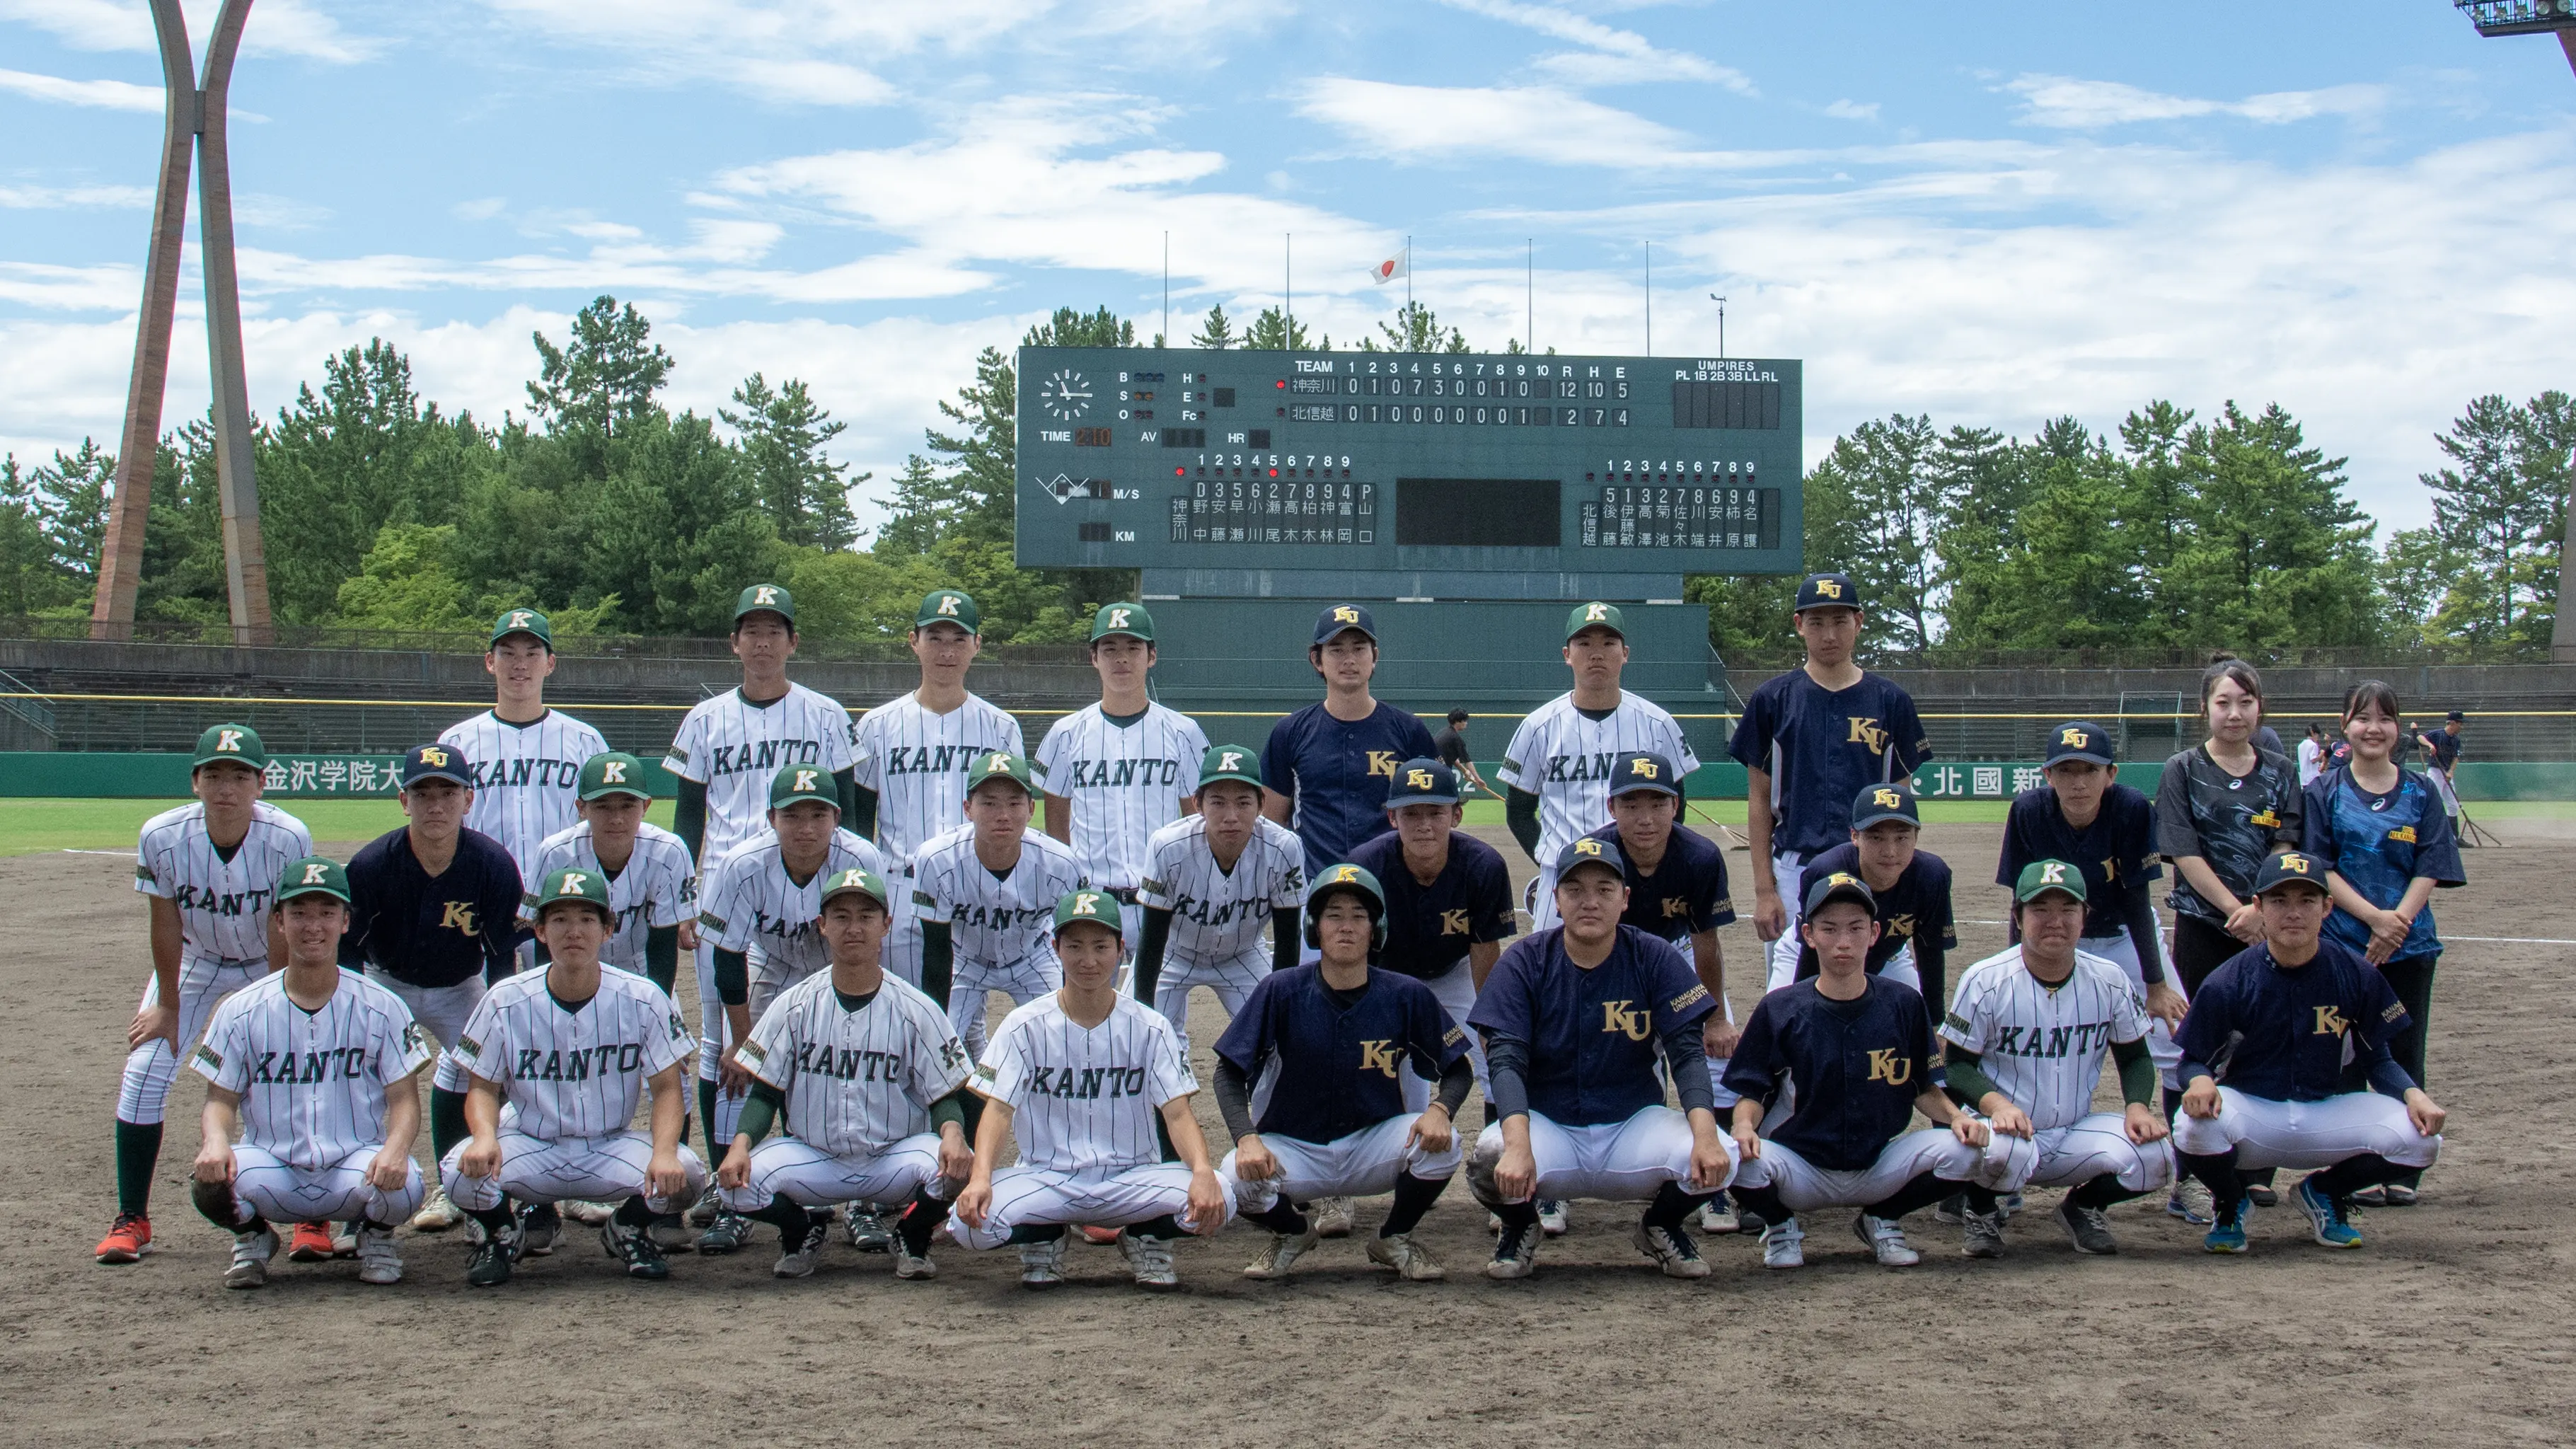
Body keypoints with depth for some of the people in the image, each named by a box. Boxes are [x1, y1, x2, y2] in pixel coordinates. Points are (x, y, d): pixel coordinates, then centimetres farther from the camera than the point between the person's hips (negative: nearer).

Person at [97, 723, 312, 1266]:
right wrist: (168, 1007, -8)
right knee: (142, 1074, -8)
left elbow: (283, 932, -21)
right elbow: (166, 925, -15)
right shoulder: (162, 836, -27)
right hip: (193, 960, 1)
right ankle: (131, 1220, 6)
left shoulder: (289, 839, -31)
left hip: (270, 964, -1)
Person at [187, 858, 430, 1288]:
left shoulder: (382, 1007, 0)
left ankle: (376, 1236, 7)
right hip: (272, 1169, 1)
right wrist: (217, 1139, -21)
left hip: (356, 1166, 0)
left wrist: (395, 1146, -25)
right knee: (211, 1182, -31)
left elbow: (404, 1099, -2)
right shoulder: (242, 1011, 3)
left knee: (402, 1184, -33)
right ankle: (254, 1236, 7)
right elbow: (221, 1099, 4)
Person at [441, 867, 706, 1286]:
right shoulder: (505, 1001, -6)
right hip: (531, 1147, 0)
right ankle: (504, 1234, 7)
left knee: (685, 1173, -28)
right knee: (461, 1169, -31)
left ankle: (626, 1228, 9)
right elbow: (483, 1088, -1)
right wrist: (485, 1136, -25)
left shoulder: (643, 999, -6)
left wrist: (664, 1152, -25)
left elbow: (666, 1087, -6)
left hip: (613, 1147, 0)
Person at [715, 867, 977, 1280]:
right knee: (737, 1180, -26)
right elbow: (765, 1092, 2)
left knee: (956, 1165, -31)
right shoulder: (794, 1006, 1)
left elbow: (945, 1094, -2)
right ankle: (803, 1229, 9)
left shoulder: (916, 1009, -3)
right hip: (813, 1160, 1)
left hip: (894, 1160, -1)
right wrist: (741, 1142, -18)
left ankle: (913, 1238, 4)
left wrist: (952, 1131, -26)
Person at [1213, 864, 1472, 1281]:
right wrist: (1246, 1138, -26)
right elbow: (1229, 1072, -8)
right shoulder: (1280, 991, -9)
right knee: (1235, 1177, -30)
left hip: (1373, 1151, 1)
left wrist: (1440, 1110, -22)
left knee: (1440, 1139, -27)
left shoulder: (1407, 996, -7)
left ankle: (1394, 1238, 4)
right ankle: (1293, 1231, 8)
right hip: (1294, 1150, -1)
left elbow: (1459, 1070, 1)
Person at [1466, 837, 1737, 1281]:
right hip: (1546, 1124, -1)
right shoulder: (1524, 962, -6)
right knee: (1491, 1159, -34)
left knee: (1718, 1157, -28)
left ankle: (1661, 1226, 8)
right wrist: (1518, 1144, -35)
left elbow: (1687, 1053, -9)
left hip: (1634, 1124, 1)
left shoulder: (1657, 960, -3)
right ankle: (1520, 1227, 4)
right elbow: (1506, 1060, -16)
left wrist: (1705, 1135, -29)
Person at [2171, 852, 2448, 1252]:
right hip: (2251, 1113, -2)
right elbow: (2195, 1059, -4)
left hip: (2327, 1115, 3)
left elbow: (2377, 1059, 4)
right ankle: (2230, 1204, 3)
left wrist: (2413, 1094, -16)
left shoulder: (2357, 975, -4)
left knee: (2420, 1139, -21)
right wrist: (2199, 1081, -28)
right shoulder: (2228, 984, -11)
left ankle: (2324, 1191, 11)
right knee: (2195, 1125, -36)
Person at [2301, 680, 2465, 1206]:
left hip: (2410, 945, 2)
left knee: (2405, 1055, 4)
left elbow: (2430, 870, 1)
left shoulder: (2420, 795, 6)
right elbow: (2321, 868, -4)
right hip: (2342, 943, -1)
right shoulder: (2325, 792, 2)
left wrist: (2399, 920, -15)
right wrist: (2374, 916, -16)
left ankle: (2402, 1171, 12)